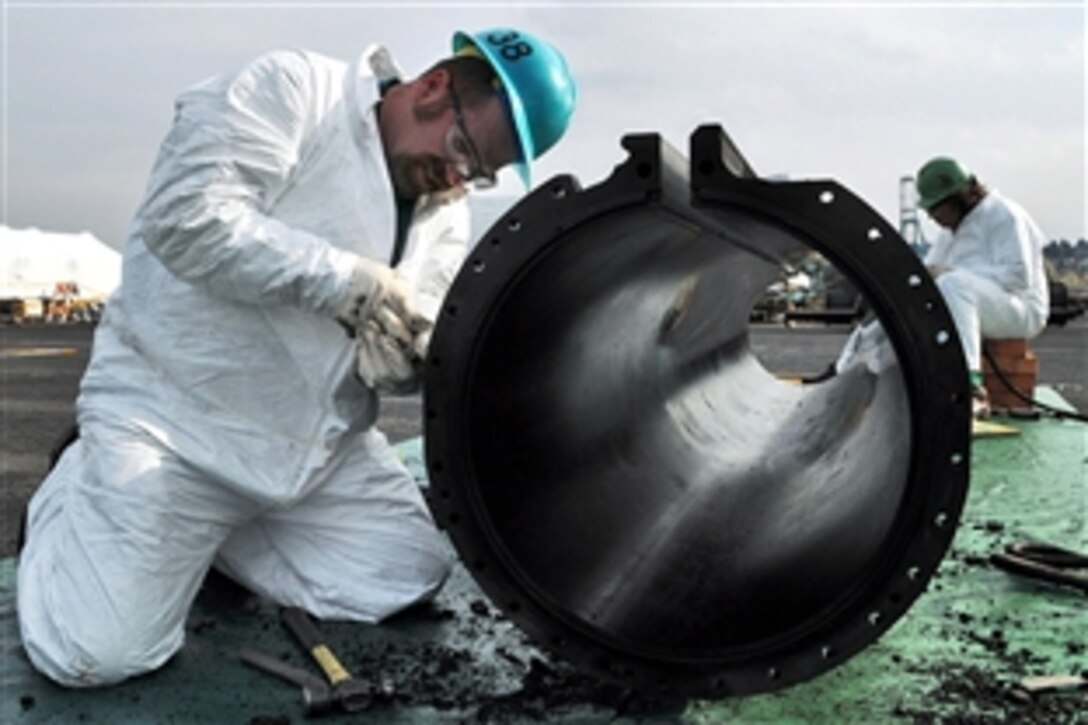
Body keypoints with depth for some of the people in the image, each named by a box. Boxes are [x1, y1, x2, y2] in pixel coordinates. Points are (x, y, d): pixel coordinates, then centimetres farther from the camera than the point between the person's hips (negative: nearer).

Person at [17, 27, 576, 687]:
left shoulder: (448, 214, 9)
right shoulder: (294, 89, -11)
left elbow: (416, 352, 10)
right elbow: (187, 214, -25)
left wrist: (409, 360, -15)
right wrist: (349, 281, -23)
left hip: (322, 444, 7)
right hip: (172, 410, -7)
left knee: (407, 581, -1)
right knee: (100, 651, -15)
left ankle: (213, 527, 16)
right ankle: (75, 490, 17)